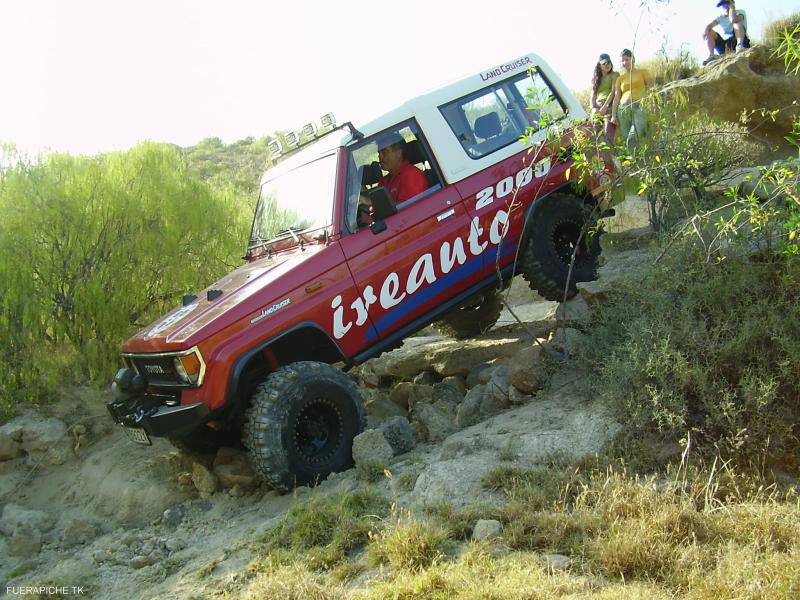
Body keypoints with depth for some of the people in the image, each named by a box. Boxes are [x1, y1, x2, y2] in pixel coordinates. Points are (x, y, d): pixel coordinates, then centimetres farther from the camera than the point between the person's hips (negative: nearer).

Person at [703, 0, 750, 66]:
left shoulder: (740, 12, 0)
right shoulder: (721, 17, 15)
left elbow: (733, 20, -24)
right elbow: (709, 25, -1)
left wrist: (732, 7, -9)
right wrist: (706, 30, -24)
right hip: (725, 45, 5)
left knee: (737, 23, -26)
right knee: (709, 32, -7)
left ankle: (739, 46, -45)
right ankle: (711, 56, -22)